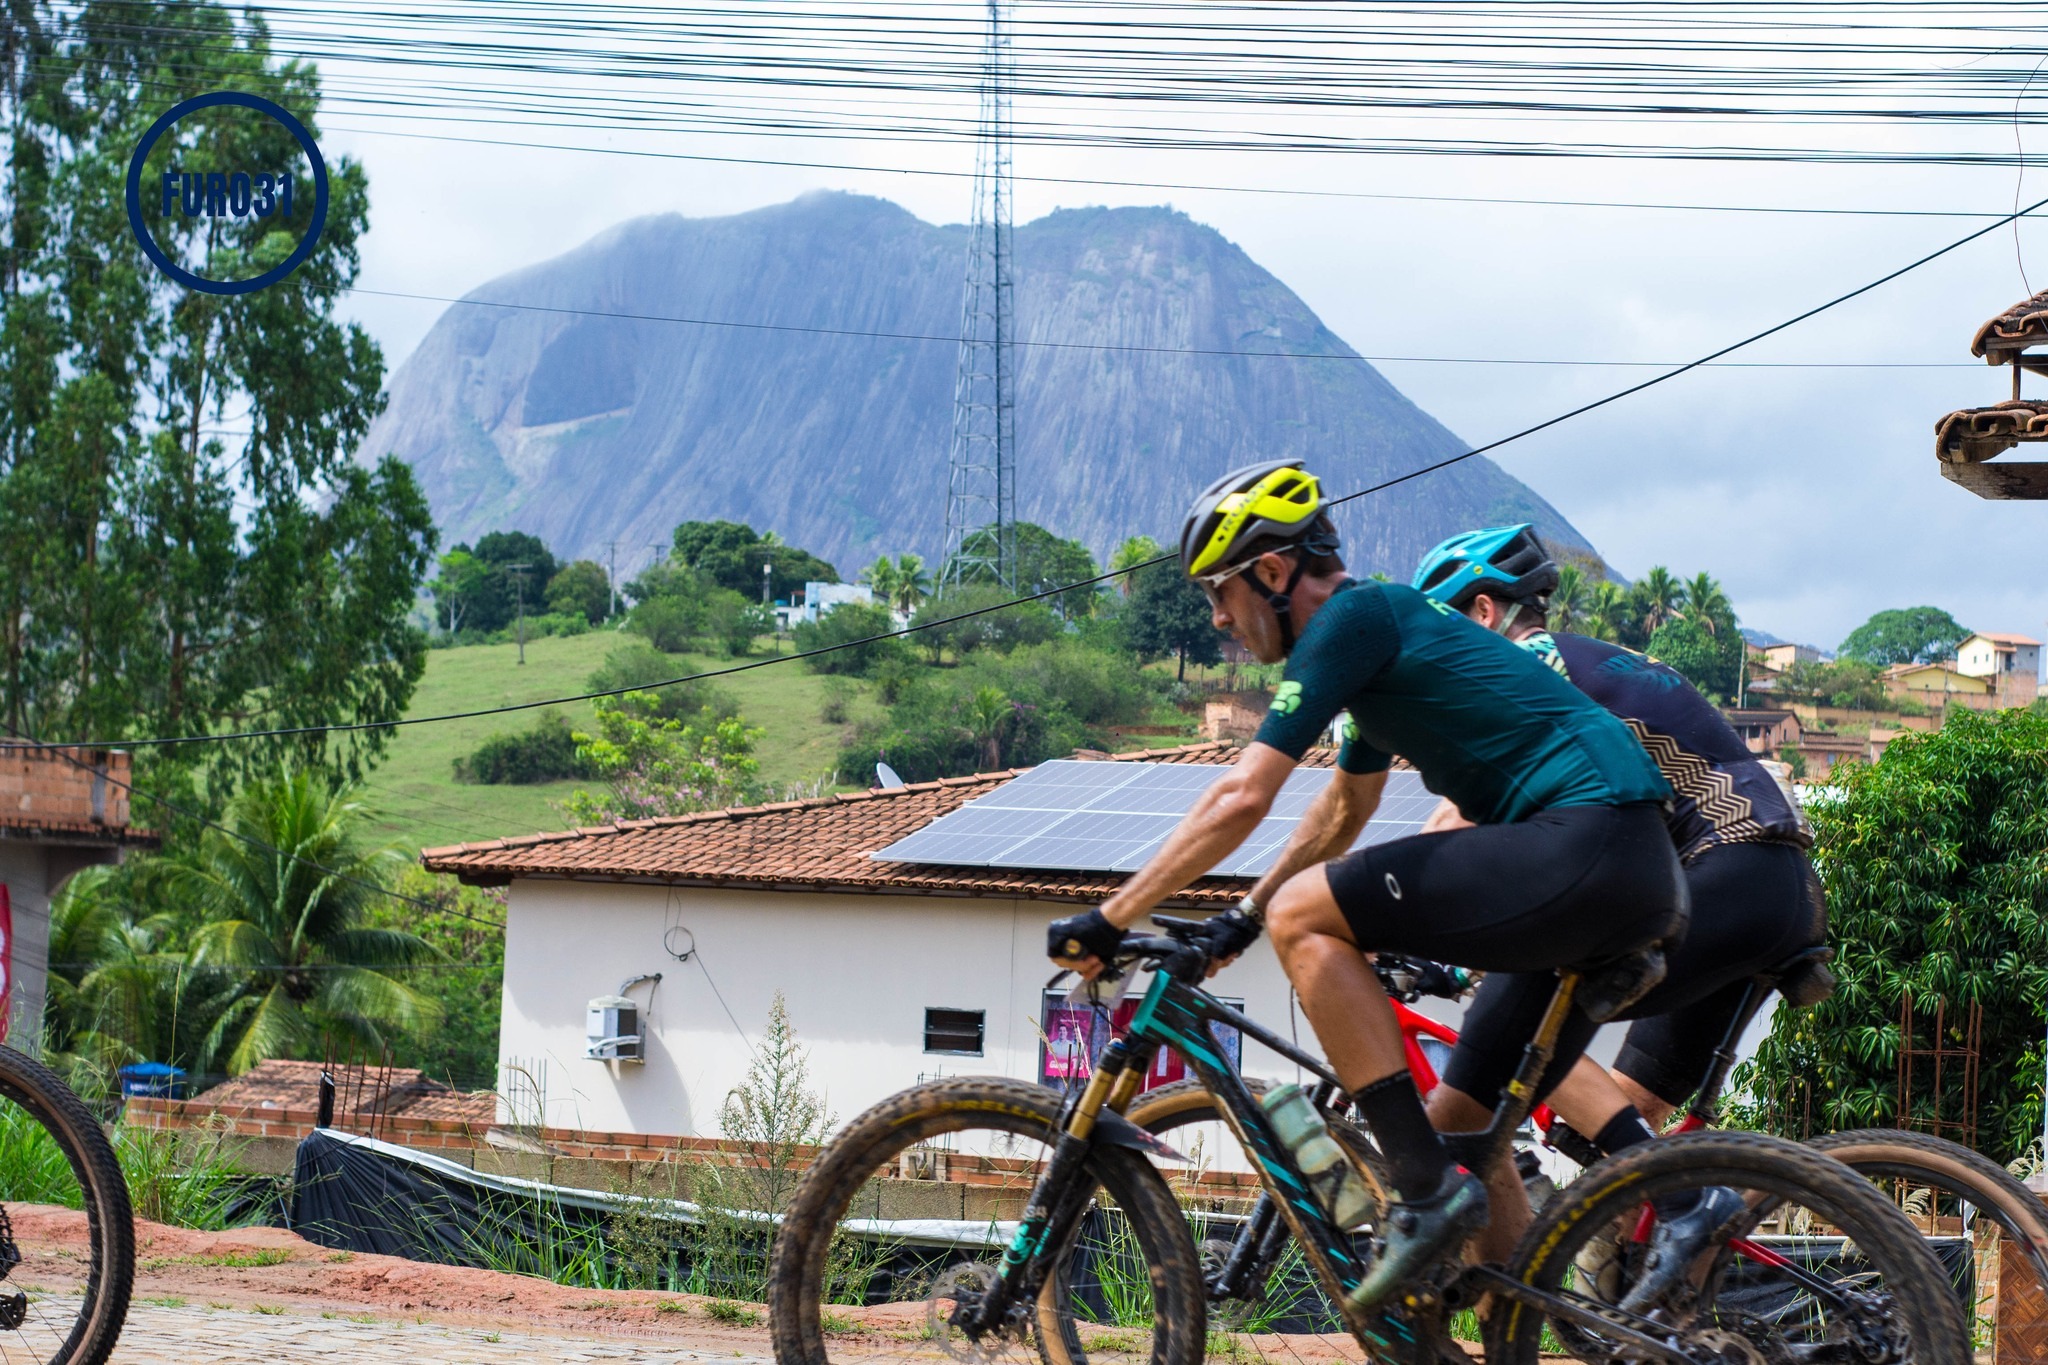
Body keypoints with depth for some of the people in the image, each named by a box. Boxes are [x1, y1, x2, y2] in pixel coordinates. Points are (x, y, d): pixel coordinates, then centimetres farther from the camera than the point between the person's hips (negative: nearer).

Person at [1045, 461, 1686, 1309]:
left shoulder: (1352, 618, -6)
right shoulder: (1384, 624, 23)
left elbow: (1242, 798, -12)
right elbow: (1344, 808, 37)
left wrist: (1109, 920, -7)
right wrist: (1240, 918, 37)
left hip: (1585, 847, -10)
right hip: (1641, 882, 10)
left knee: (1303, 917, -10)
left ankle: (1429, 1192, -12)